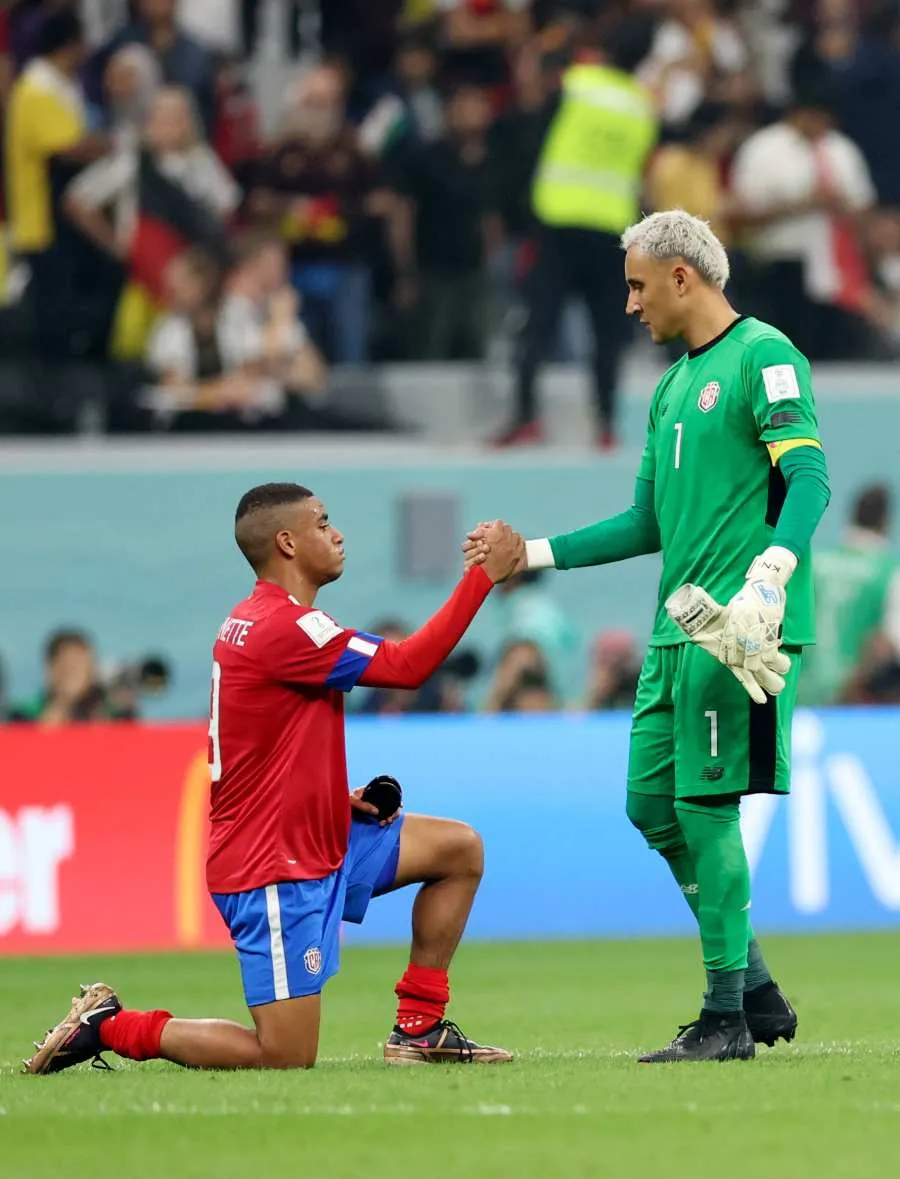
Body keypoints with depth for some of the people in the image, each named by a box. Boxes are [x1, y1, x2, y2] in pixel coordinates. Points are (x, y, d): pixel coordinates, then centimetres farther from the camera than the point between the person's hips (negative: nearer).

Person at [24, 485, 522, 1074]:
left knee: (460, 849, 11)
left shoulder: (255, 621, 11)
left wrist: (338, 798, 5)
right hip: (275, 868, -11)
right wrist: (485, 576, -16)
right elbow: (408, 666, -20)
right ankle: (111, 1026, 2)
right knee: (286, 1058, -10)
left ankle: (419, 1028, 14)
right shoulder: (286, 627, -21)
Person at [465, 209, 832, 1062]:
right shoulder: (675, 385, 21)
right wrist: (533, 555, 24)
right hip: (678, 630, 9)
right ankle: (757, 993, 15)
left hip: (733, 631, -9)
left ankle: (726, 1017, -4)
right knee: (652, 805, 7)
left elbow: (808, 480, -16)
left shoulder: (763, 358, -6)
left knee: (706, 807, -10)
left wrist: (770, 575, -30)